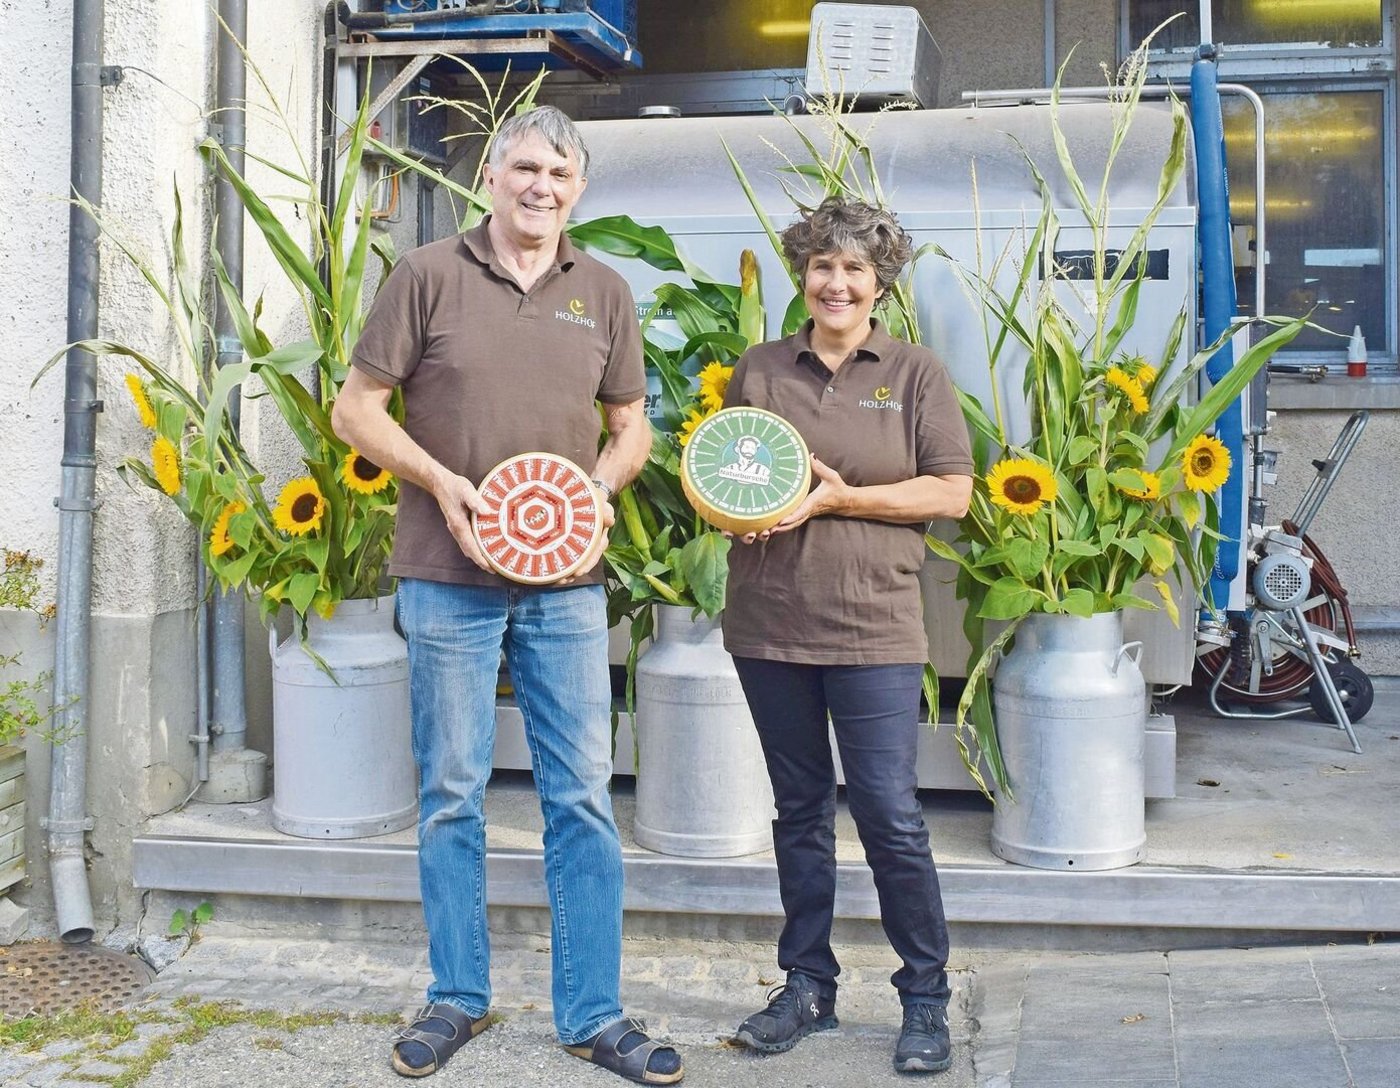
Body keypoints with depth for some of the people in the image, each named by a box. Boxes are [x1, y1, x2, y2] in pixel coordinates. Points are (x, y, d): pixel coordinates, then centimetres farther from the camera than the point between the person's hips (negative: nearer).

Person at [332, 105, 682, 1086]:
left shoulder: (604, 293, 9)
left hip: (566, 578, 2)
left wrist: (601, 482, -6)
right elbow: (357, 409, 1)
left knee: (584, 797, 3)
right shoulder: (429, 277, 1)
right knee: (452, 794, 8)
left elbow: (632, 424, 15)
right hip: (450, 575, -2)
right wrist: (440, 481, -13)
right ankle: (458, 998, 23)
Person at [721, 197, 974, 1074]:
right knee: (801, 807, 12)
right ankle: (807, 986, 24)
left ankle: (926, 999, 11)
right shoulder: (760, 370, 10)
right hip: (770, 622, 3)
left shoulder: (916, 374, 3)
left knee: (890, 812, -4)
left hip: (874, 627, -3)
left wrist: (839, 497, -13)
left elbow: (952, 492, -3)